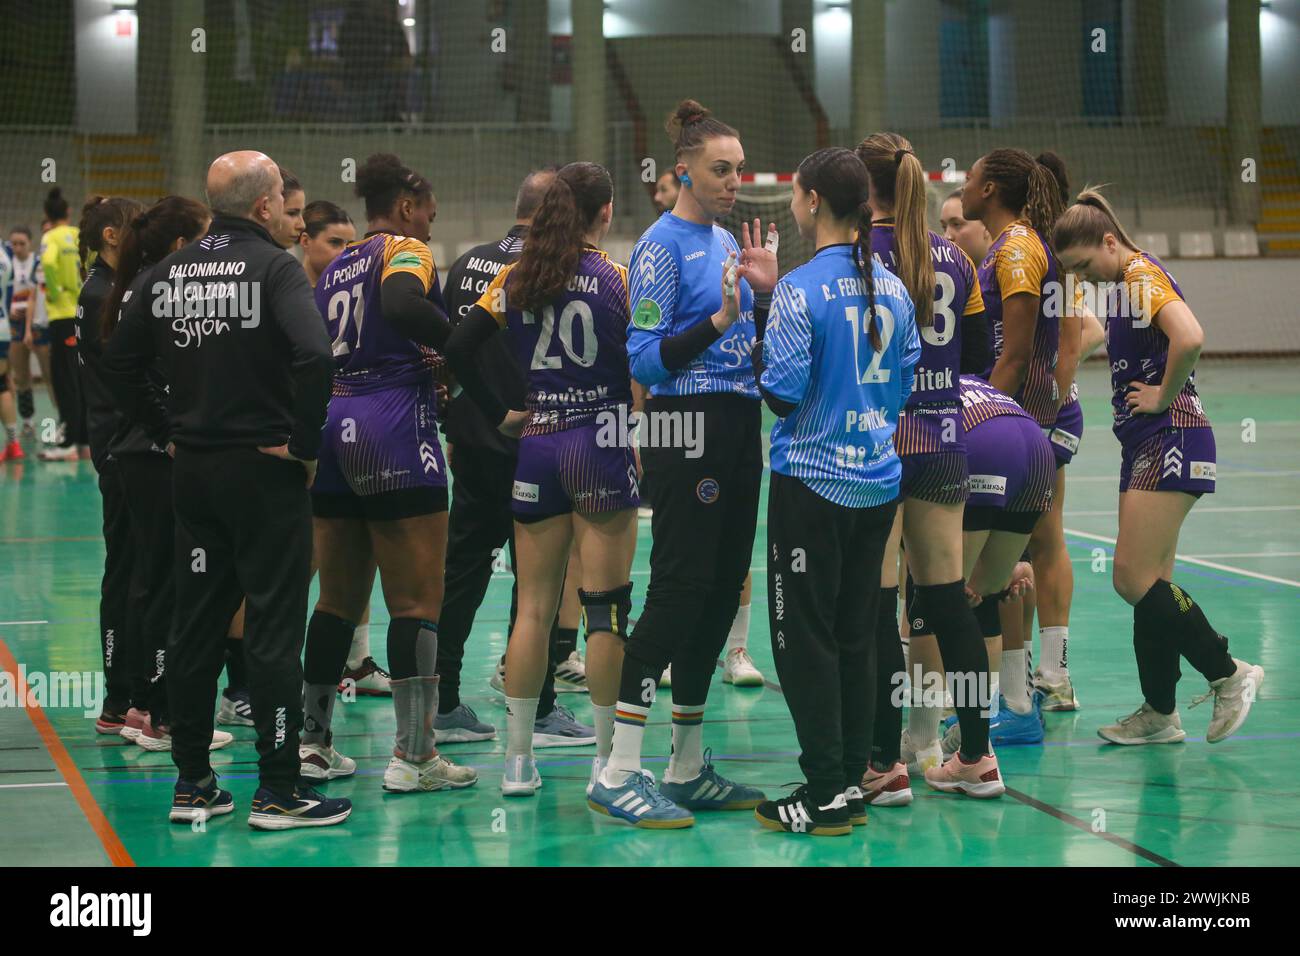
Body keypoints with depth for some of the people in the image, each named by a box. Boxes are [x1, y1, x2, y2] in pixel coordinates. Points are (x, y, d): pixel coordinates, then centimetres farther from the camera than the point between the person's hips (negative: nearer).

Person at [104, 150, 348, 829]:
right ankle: (278, 791, 2)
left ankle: (191, 784, 18)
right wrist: (305, 442, -14)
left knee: (195, 627, 12)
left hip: (192, 469, 6)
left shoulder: (167, 272, 7)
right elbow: (313, 354, -25)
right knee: (274, 628, -1)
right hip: (264, 469, -6)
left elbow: (119, 360, 11)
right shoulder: (273, 267, -11)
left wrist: (166, 430, 14)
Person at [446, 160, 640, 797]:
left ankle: (518, 760, 9)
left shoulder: (516, 279, 4)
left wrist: (499, 416, 6)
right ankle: (607, 760, 4)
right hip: (602, 446, -4)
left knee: (533, 607, 8)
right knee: (606, 609, 1)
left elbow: (457, 350, -1)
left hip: (537, 444, 4)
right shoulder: (616, 279, -6)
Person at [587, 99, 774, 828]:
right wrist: (717, 321, -25)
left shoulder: (726, 241, 16)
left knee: (723, 591, 8)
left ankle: (689, 768, 16)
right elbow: (647, 357, -14)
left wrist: (765, 291, 5)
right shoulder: (662, 245, -9)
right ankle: (620, 774, -9)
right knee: (679, 589, -11)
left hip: (738, 430, 8)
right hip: (688, 431, -8)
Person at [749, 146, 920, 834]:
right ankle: (853, 784, 17)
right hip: (878, 480, 7)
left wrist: (757, 347, 1)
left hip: (812, 481, -6)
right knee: (857, 635, 13)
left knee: (805, 637, 1)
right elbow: (906, 383, 12)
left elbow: (783, 391, -16)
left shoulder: (800, 290, -15)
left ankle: (825, 796, 1)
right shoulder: (894, 289, 6)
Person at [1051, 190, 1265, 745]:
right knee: (1149, 581, 9)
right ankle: (1159, 713, 13)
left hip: (1169, 440, -10)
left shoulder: (1143, 277, -13)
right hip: (1146, 447, 10)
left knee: (1135, 579, -12)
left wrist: (1163, 395, -18)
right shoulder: (1125, 284, 17)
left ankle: (1229, 674, -3)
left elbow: (1189, 338, -31)